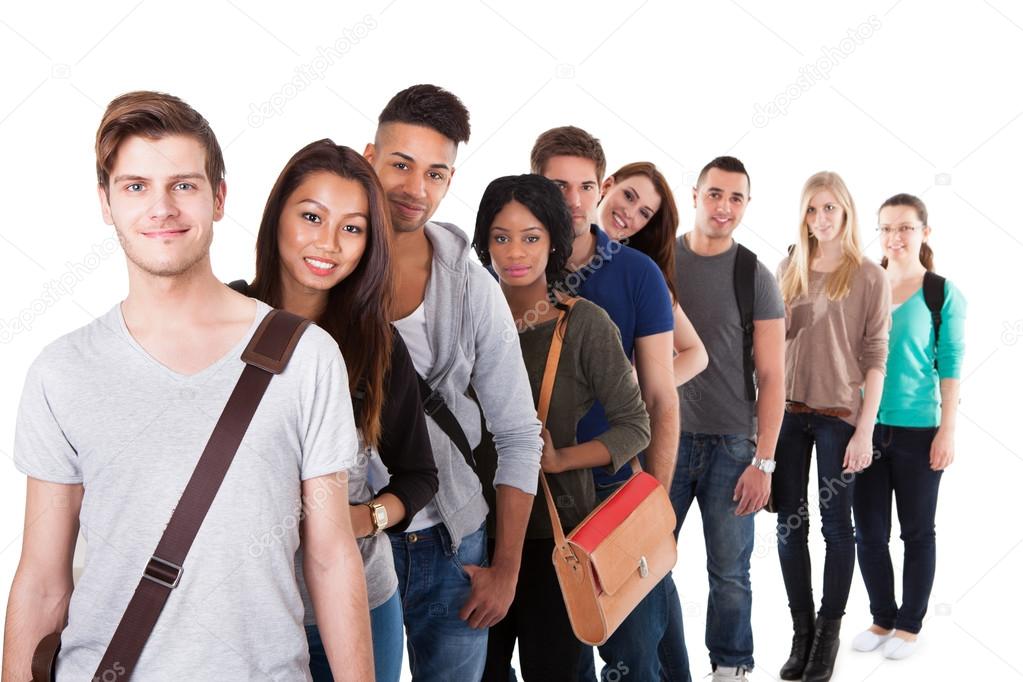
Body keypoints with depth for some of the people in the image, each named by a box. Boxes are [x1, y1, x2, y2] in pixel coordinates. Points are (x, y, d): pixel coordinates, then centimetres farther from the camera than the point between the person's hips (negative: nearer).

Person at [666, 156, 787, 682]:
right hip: (663, 438, 1)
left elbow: (771, 377, 0)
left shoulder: (756, 278, 0)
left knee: (730, 573, 6)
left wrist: (763, 460, -7)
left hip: (731, 445, -1)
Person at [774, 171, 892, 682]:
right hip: (786, 411, 4)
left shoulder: (869, 277, -2)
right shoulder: (788, 270, 8)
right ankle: (802, 631, 20)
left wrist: (865, 429, -10)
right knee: (789, 524, 8)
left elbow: (876, 358, -5)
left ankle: (829, 633, 19)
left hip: (839, 415, -3)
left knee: (836, 524, 5)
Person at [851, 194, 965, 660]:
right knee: (868, 531, 8)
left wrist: (947, 431, -9)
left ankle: (910, 624, 24)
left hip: (918, 430, -3)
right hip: (866, 426, 3)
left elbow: (950, 366, -5)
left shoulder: (943, 294, -4)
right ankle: (882, 618, 25)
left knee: (917, 531, 10)